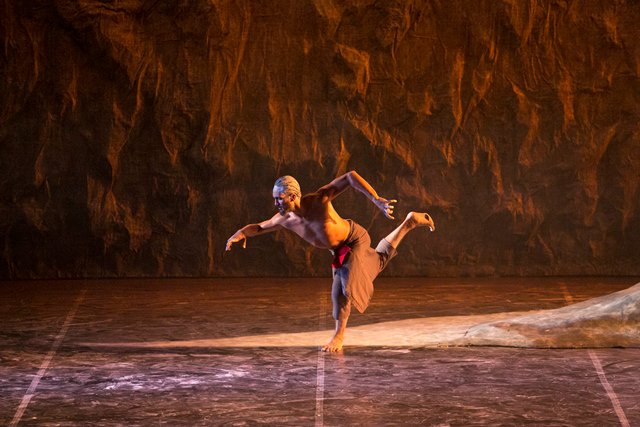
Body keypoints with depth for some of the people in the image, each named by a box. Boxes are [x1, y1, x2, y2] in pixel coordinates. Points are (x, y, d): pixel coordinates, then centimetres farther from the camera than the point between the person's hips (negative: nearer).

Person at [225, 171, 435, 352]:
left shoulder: (318, 200, -38)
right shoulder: (284, 220, -21)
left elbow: (351, 176, -38)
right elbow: (259, 227, -2)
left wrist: (376, 200, -45)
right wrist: (241, 233, -24)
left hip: (355, 239, -7)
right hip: (339, 250, 7)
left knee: (345, 285, -21)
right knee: (379, 260, 24)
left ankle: (339, 335, -1)